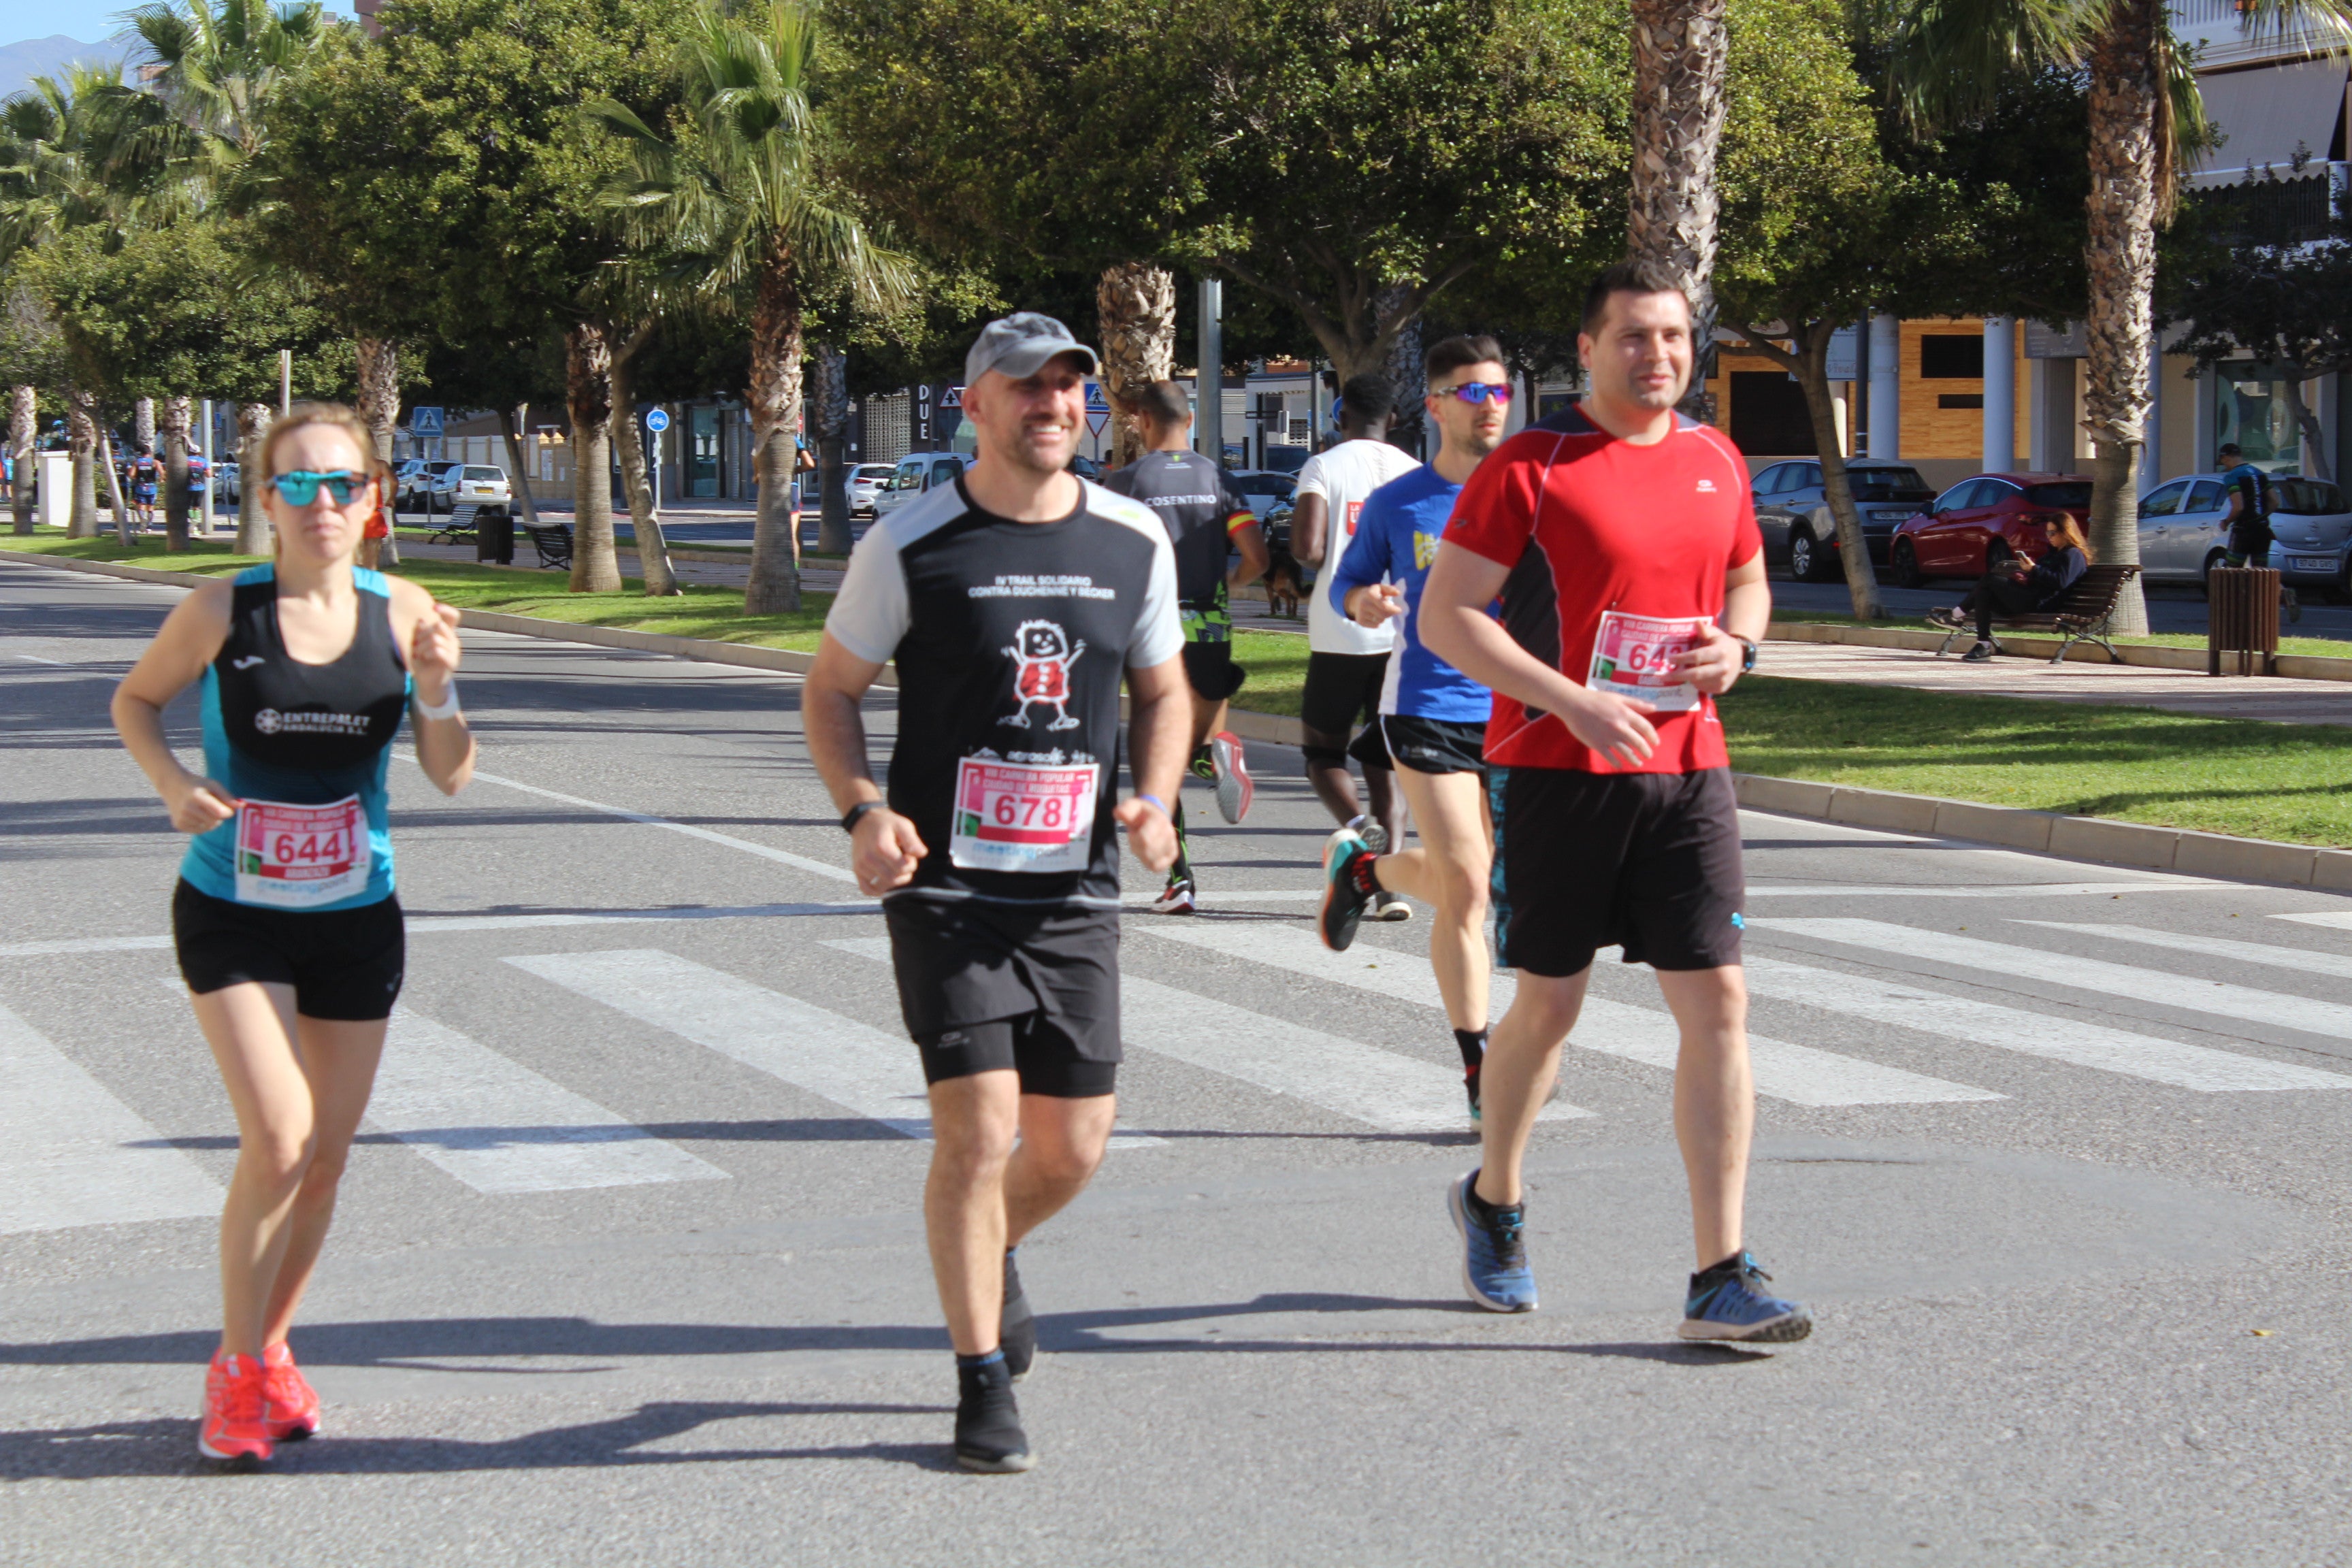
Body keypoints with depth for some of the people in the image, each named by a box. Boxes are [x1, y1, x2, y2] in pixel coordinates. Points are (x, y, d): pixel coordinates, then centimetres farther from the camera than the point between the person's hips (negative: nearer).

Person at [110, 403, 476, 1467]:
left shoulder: (401, 614, -4)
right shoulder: (221, 614, -10)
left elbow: (451, 777, -1)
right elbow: (134, 701, 7)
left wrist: (436, 687, -19)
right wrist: (175, 785, -11)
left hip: (355, 919, 3)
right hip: (233, 915, -3)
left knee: (326, 1159, 11)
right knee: (277, 1142, -15)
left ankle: (272, 1350, 33)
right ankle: (235, 1374, 4)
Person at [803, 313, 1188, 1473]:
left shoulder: (1134, 540, 6)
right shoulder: (911, 544, -5)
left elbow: (1162, 689, 18)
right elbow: (830, 691, 4)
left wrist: (1154, 798, -1)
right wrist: (863, 811, -12)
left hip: (1076, 895, 4)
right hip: (947, 890, -4)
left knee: (1073, 1149, 7)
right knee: (978, 1131, -11)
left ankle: (988, 1261, 41)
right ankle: (983, 1387, 4)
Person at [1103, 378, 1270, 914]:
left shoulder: (1125, 482, -3)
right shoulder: (1217, 479, 4)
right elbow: (1257, 556, -2)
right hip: (1212, 629, 2)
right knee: (1201, 741, 17)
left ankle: (1179, 879, -3)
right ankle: (1217, 753, -22)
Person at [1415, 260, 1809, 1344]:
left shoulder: (1715, 461, 10)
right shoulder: (1529, 467, -6)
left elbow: (1748, 578, 26)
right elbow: (1444, 617, -10)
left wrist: (1736, 644, 1)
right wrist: (1574, 702, -19)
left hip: (1686, 770, 4)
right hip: (1556, 770, -4)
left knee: (1716, 1002, -6)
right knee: (1550, 1003, 7)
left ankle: (1720, 1278, -4)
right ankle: (1493, 1201, 35)